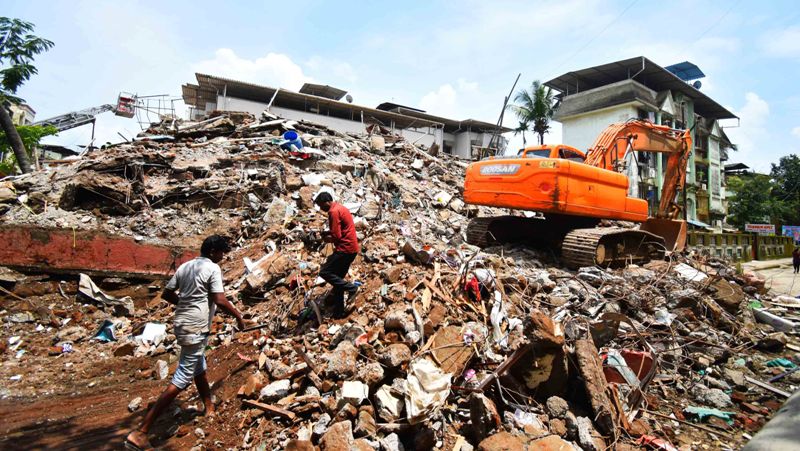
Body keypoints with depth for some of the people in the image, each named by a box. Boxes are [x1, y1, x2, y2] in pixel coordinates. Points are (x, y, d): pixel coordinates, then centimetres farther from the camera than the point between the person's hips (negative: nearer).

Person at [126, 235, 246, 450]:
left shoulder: (185, 266, 9)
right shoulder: (212, 268, -13)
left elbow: (167, 294, 13)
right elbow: (220, 300, -19)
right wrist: (238, 315, -4)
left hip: (181, 324, 9)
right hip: (195, 329, -9)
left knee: (199, 367, 25)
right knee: (182, 379, -3)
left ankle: (209, 409, 43)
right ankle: (140, 432, -3)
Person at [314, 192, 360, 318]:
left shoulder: (333, 212, -15)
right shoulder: (340, 207, 17)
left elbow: (336, 236, -19)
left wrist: (326, 238, 0)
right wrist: (328, 233, 13)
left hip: (345, 248, -10)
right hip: (351, 248, 10)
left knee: (324, 272, -8)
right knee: (337, 277, 13)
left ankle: (351, 288, -5)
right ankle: (339, 311, 18)